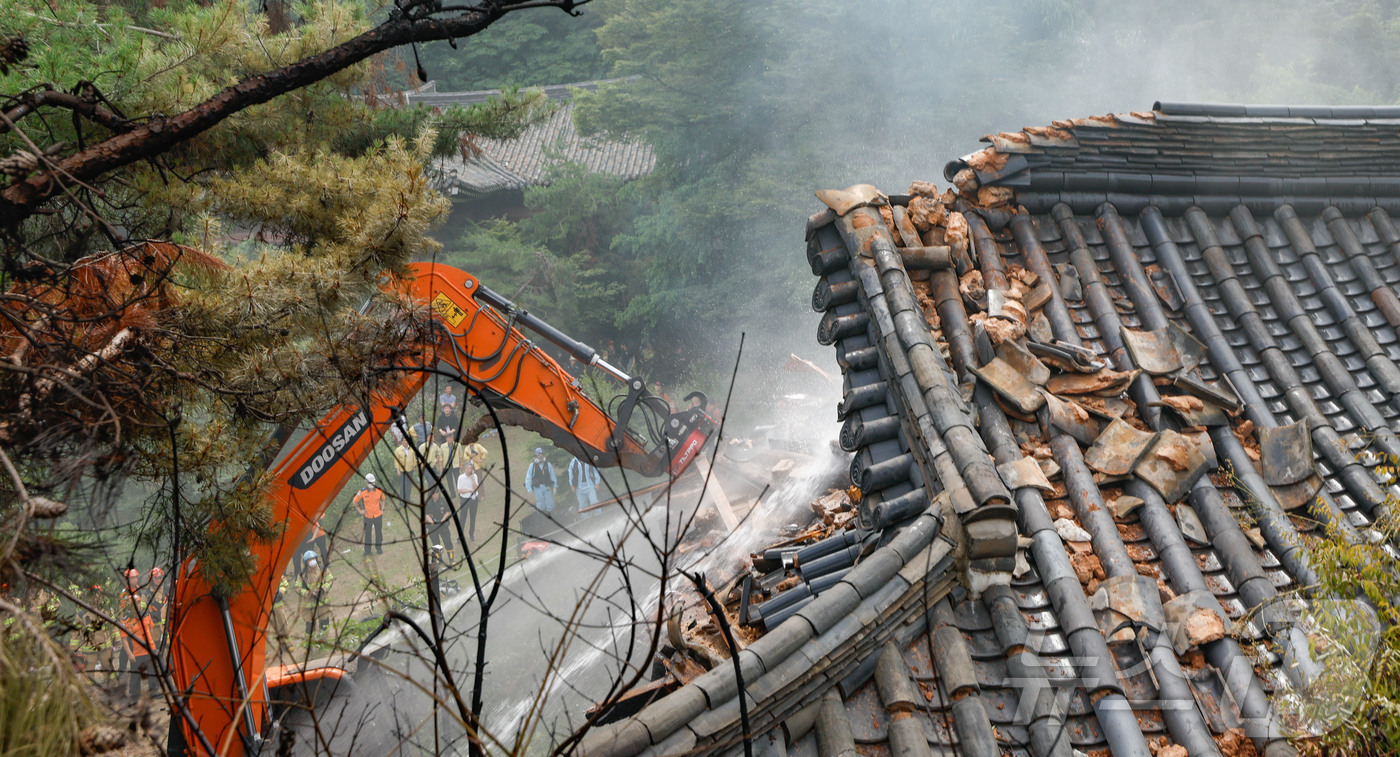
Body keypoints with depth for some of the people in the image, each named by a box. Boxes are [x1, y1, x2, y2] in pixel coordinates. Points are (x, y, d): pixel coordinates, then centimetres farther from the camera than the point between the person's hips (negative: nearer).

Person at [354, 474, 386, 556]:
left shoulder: (379, 490, -11)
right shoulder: (362, 492, -17)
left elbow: (382, 499, 10)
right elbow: (355, 501, 0)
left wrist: (382, 509, 4)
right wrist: (359, 511, -1)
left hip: (378, 515, 2)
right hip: (368, 516, -2)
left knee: (379, 532, 14)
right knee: (367, 534, 8)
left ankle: (378, 547, 34)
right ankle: (367, 551, 23)